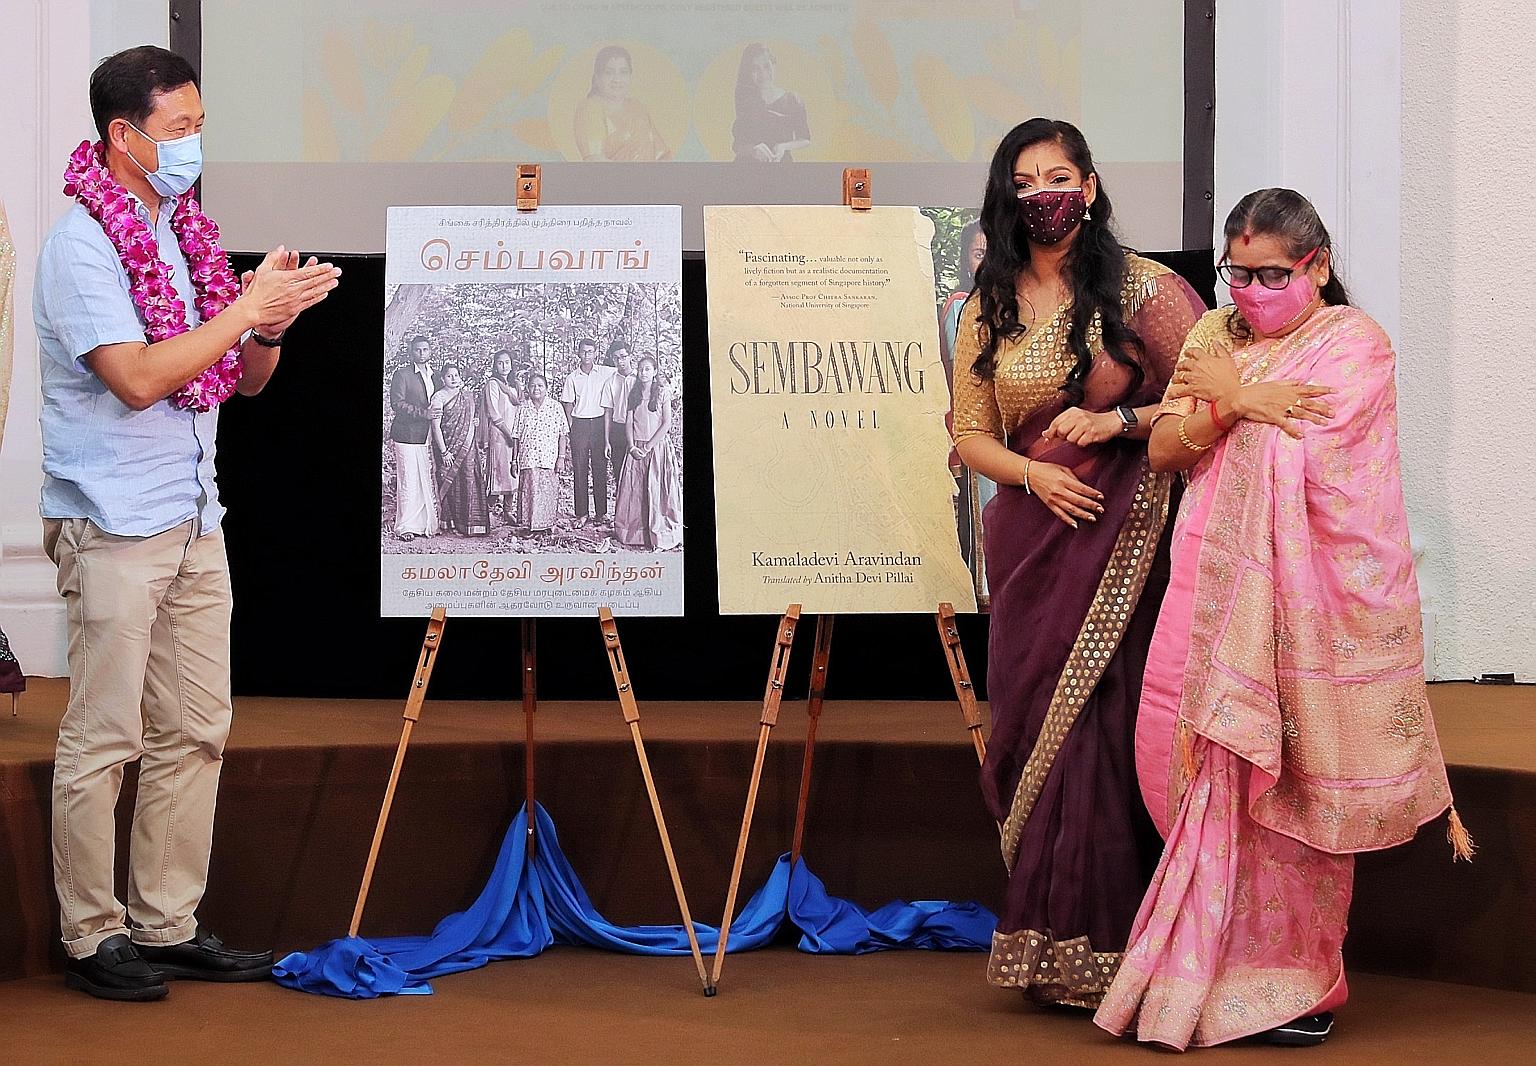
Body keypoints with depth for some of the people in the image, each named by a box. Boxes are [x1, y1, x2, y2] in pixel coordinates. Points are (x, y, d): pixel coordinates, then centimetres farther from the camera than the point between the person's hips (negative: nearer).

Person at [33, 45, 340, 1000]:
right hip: (113, 526, -8)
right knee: (104, 738, -3)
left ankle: (170, 926, 18)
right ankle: (93, 938, 4)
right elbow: (136, 378, -22)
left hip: (196, 522, 8)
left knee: (195, 733, 10)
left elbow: (246, 378, 17)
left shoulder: (187, 233, 13)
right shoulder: (83, 246, -11)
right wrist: (247, 306, -19)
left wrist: (273, 325, -5)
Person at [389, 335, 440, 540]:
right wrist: (422, 413, -20)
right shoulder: (402, 374, -1)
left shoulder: (434, 376, 19)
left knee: (427, 482, 3)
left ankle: (425, 524, 7)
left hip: (428, 436, 6)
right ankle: (405, 527, -5)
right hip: (407, 435, -6)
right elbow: (397, 403, -10)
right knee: (409, 482, -9)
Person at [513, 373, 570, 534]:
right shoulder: (523, 409, 9)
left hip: (549, 459, -1)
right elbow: (517, 436, 10)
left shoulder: (556, 408, 5)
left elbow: (563, 435, 4)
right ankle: (529, 526, 3)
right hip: (528, 459, 1)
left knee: (548, 493, 0)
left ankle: (546, 525, 9)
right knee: (529, 492, -3)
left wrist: (561, 457, -3)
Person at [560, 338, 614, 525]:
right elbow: (568, 406, 6)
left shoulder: (606, 373, 3)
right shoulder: (572, 378, 4)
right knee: (580, 469, 0)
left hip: (599, 424, 0)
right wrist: (571, 429, -2)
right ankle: (582, 513, 3)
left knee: (600, 469, 1)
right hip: (579, 424, 0)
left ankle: (601, 512, 6)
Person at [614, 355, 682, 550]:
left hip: (658, 446, -4)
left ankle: (660, 537, -4)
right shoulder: (633, 394, 10)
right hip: (637, 448, 4)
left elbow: (666, 423, -7)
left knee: (657, 489, -6)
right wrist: (632, 447, -7)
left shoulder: (663, 392, -1)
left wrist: (648, 446, -11)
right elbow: (629, 422, 8)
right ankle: (636, 534, 5)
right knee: (634, 491, 0)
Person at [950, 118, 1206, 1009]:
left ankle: (1092, 951, 1)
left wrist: (1119, 420, -15)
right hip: (1028, 539, 4)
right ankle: (1047, 949, 13)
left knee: (1096, 729, -8)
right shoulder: (989, 308, 10)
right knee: (1032, 727, 5)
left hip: (1119, 537, -4)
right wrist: (1035, 473, -7)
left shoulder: (1141, 289, -2)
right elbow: (972, 434, 11)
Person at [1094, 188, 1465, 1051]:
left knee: (1292, 779, -2)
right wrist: (1232, 405, -12)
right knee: (1198, 764, -2)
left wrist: (1223, 393, -3)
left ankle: (1294, 981, 8)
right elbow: (1164, 449, 6)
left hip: (1308, 602, -5)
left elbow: (1301, 449, -15)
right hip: (1217, 591, 5)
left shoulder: (1355, 342, -3)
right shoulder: (1215, 336, 15)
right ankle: (1215, 962, 9)